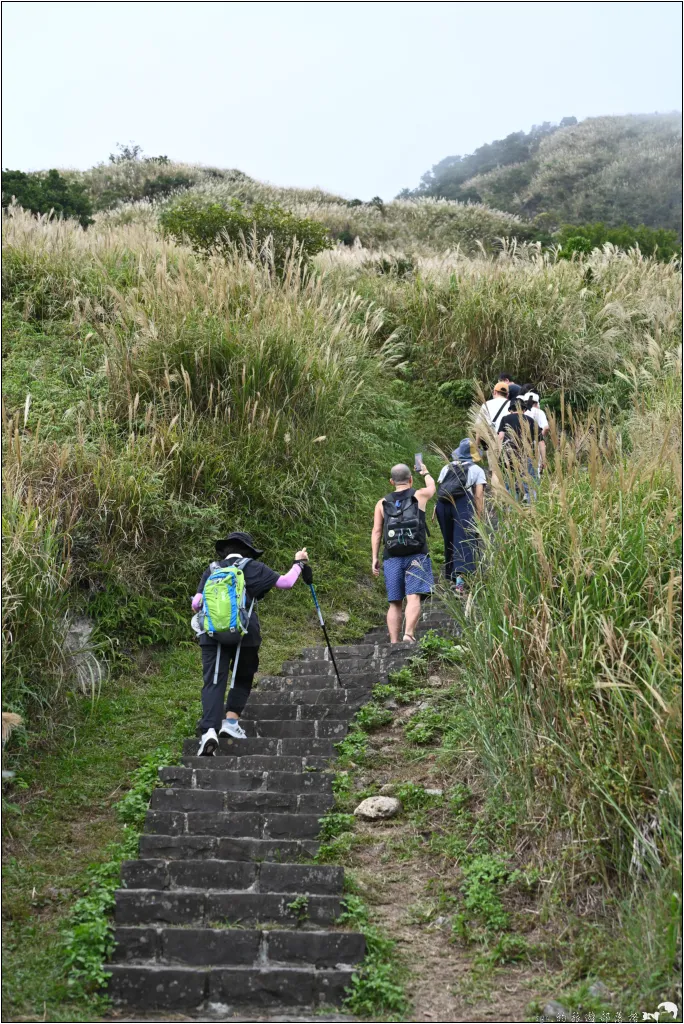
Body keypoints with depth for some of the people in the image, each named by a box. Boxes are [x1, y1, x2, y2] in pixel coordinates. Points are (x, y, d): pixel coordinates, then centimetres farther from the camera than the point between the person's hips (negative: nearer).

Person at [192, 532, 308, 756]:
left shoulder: (212, 569, 14)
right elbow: (285, 582, 9)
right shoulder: (252, 567, 7)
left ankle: (209, 730, -20)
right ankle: (231, 721, 8)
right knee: (243, 678, 19)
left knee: (213, 681, -4)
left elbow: (196, 603, 9)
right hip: (244, 633, -1)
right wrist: (298, 563, 25)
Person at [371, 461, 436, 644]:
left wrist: (375, 558, 8)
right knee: (413, 597, -11)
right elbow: (432, 487, 30)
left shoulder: (382, 503, 10)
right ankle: (409, 634, -28)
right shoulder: (420, 495, 7)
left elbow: (376, 531, 5)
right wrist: (425, 473, 50)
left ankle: (394, 642, 3)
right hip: (416, 556, -2)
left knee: (395, 603, 6)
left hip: (392, 558, 3)